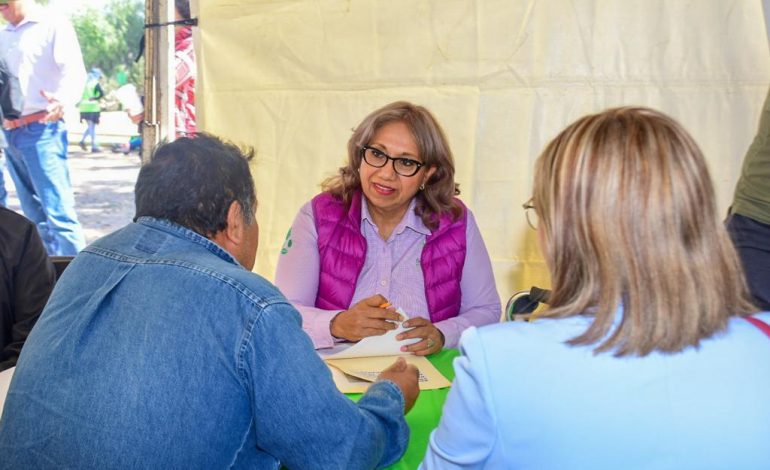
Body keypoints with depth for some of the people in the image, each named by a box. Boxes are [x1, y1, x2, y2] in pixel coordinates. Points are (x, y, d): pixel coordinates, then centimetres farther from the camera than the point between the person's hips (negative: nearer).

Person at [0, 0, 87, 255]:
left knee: (58, 212, -12)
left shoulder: (53, 25, -4)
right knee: (35, 214, 12)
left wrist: (63, 101, -36)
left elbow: (74, 71, -17)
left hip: (42, 131, -7)